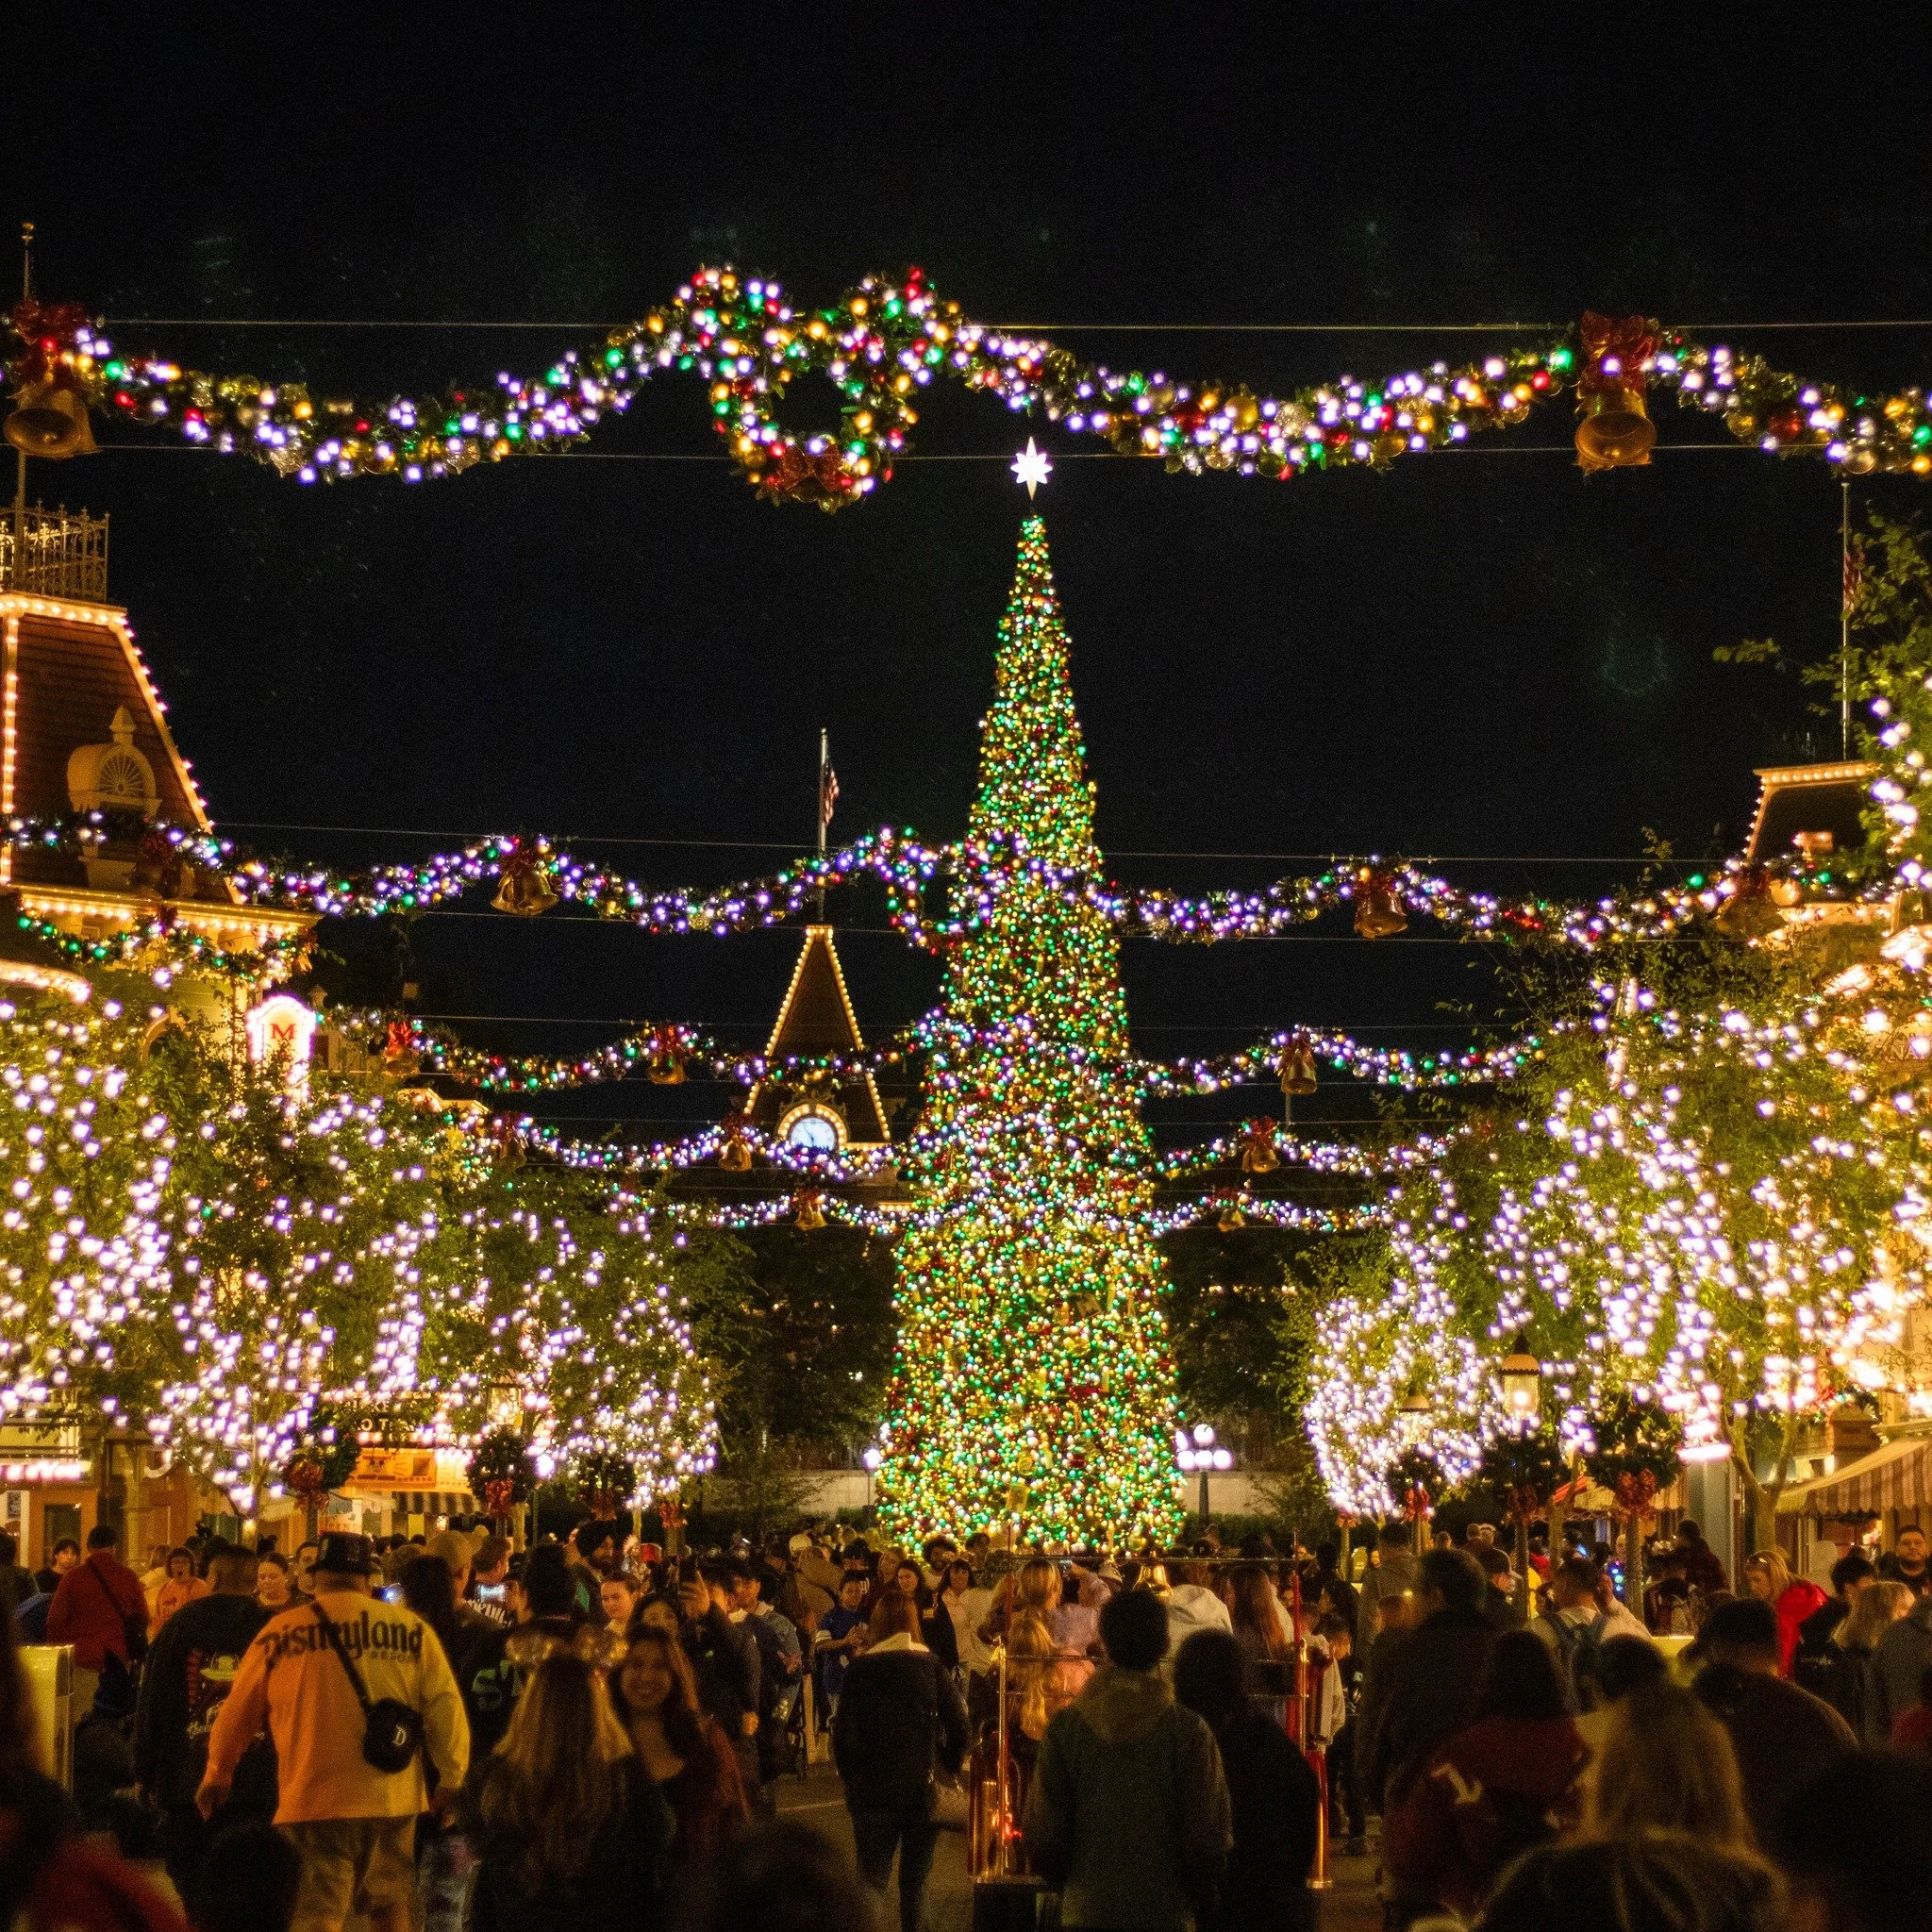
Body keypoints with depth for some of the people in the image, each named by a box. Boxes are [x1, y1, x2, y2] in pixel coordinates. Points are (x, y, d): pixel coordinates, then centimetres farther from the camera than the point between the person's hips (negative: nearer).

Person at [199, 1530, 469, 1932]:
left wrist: (217, 1775, 22)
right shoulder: (411, 1628, 1)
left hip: (314, 1799, -2)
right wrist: (452, 1777, 7)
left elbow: (237, 1713, 8)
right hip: (393, 1799, 2)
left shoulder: (282, 1632, 0)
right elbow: (445, 1705, -2)